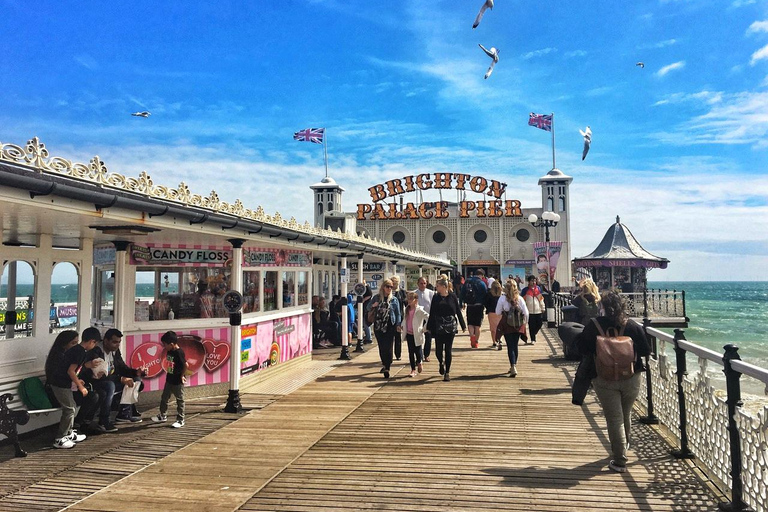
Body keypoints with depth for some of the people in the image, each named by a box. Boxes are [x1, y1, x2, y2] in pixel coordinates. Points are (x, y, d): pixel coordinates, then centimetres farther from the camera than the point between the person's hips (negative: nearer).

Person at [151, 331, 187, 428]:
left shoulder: (179, 352, -22)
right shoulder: (169, 351, 3)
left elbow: (185, 365, -24)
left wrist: (181, 375, -14)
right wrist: (168, 373, 6)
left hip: (177, 381, -9)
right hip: (169, 380, 9)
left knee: (180, 400, 3)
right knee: (164, 398, 19)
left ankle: (180, 420, 12)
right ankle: (162, 416, 36)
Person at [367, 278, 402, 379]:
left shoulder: (394, 299, 3)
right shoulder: (376, 298, 7)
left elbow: (398, 313, 5)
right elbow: (368, 308, 14)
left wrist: (398, 324, -5)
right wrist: (373, 306, -8)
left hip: (390, 326, -2)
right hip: (378, 326, 2)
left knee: (388, 348, -7)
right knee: (381, 347, 9)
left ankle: (387, 368, -5)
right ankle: (384, 364, 27)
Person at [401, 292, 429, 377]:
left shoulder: (419, 310, -13)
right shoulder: (407, 309, 7)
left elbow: (428, 318, -18)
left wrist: (424, 328, -15)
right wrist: (402, 326, 12)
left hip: (417, 334, -5)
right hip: (409, 334, 6)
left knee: (417, 351, 1)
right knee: (411, 352, 7)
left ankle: (419, 363, 33)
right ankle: (413, 370, 15)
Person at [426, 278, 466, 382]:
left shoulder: (452, 296, -1)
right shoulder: (436, 297, 3)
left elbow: (458, 311, 3)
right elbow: (432, 313, 5)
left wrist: (463, 325, 4)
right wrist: (429, 327, 5)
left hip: (450, 327, -1)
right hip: (438, 327, 1)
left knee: (448, 350, 2)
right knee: (438, 349, 1)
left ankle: (447, 372, 12)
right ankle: (441, 363, 34)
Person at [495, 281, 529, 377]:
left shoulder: (502, 298, -8)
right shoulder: (520, 299, 0)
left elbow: (498, 312, -3)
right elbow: (526, 313, 1)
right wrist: (524, 322, 15)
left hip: (507, 325, -3)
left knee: (510, 346, -1)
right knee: (515, 345, 16)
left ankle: (513, 367, -14)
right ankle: (513, 366, 28)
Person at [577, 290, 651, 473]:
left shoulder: (593, 326, -12)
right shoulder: (633, 326, -10)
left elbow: (583, 349, -7)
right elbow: (646, 350, -3)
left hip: (605, 379, -2)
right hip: (631, 379, 2)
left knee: (614, 418, 4)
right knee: (626, 414, 24)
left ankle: (620, 461, 4)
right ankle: (624, 444, 47)